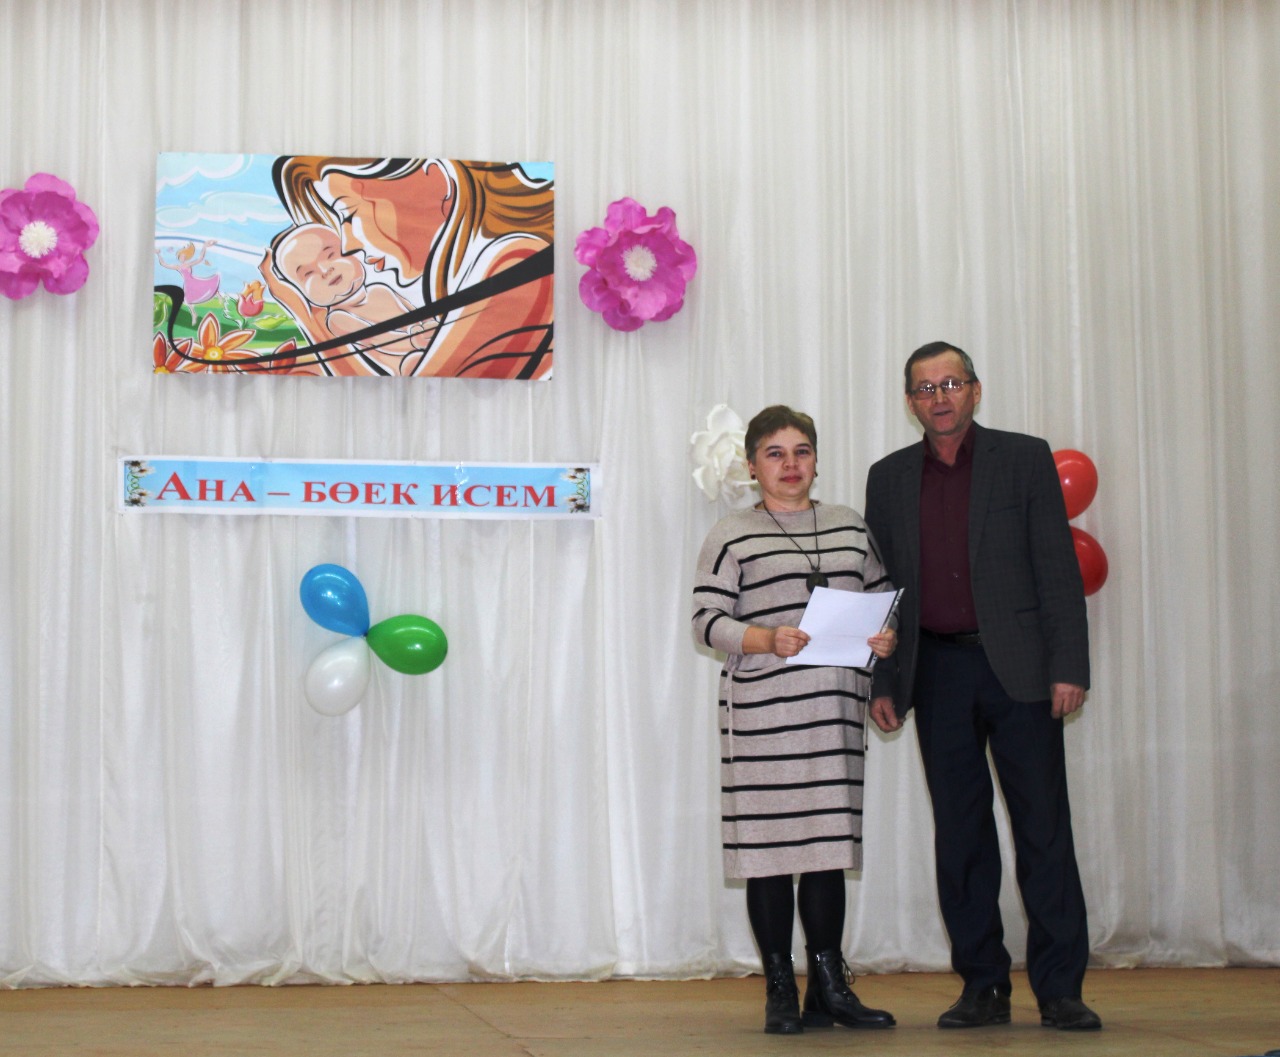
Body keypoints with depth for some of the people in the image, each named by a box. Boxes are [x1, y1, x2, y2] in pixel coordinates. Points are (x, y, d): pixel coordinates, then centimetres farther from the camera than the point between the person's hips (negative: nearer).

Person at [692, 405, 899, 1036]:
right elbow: (708, 620, -3)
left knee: (830, 842, 5)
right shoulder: (732, 536, 3)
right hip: (762, 710, -4)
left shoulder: (850, 528, 17)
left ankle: (829, 988, 11)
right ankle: (780, 991, 5)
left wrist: (886, 636, -1)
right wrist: (768, 639, -19)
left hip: (836, 709, 4)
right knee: (769, 845, -3)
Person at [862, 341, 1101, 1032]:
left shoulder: (1024, 459, 4)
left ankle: (1059, 988, 2)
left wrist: (1069, 667, -8)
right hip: (937, 672, 3)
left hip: (1018, 667, -2)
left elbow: (1057, 569, 0)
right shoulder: (889, 478, 12)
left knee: (1043, 826, -3)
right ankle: (982, 986, 11)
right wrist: (882, 683, 7)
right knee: (960, 832, 4)